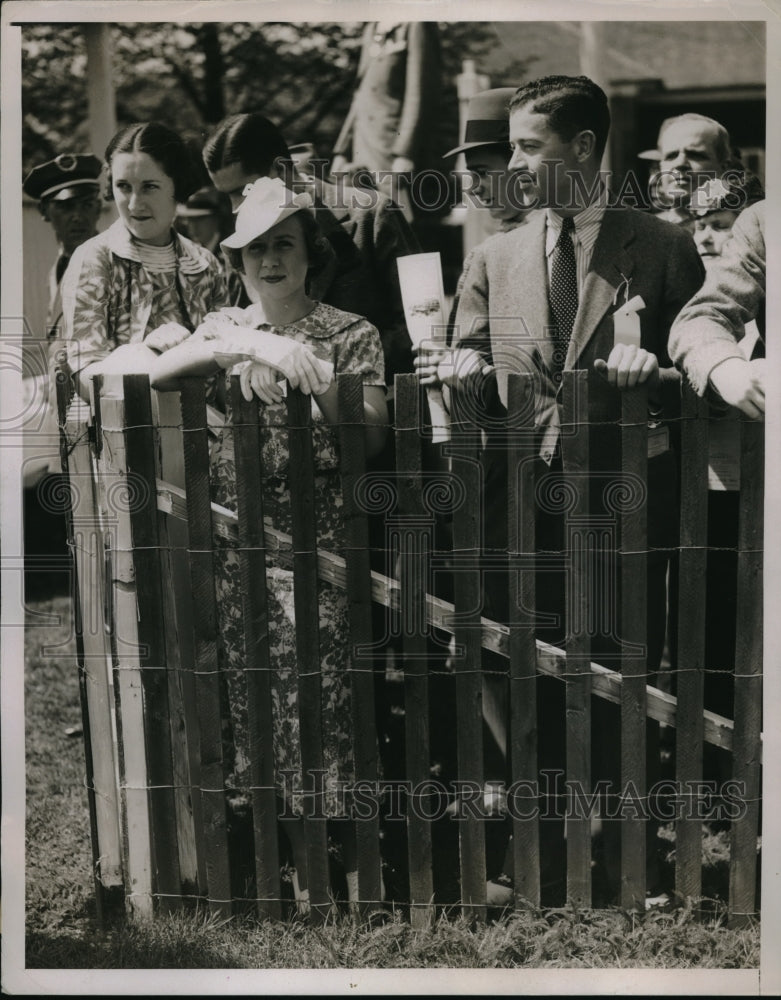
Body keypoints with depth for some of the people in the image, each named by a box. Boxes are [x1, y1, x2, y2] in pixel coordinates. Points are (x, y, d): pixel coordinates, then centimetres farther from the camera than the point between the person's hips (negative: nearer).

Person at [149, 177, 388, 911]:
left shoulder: (349, 333, 3)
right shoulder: (224, 327, 10)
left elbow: (372, 438, -5)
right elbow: (159, 372, -10)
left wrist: (319, 379, -19)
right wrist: (249, 345, -21)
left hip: (322, 539, -2)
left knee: (331, 696, -4)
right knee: (261, 699, 5)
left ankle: (356, 869, 11)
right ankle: (301, 871, 18)